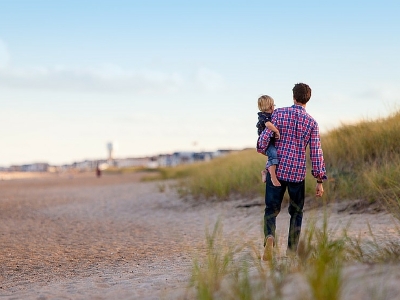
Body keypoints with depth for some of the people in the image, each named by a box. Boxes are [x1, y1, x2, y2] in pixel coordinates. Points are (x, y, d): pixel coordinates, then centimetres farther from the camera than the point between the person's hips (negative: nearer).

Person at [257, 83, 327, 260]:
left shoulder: (279, 113, -3)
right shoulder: (312, 122, 0)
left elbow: (265, 137, -7)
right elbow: (316, 152, -2)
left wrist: (261, 149, 18)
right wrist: (320, 180, 3)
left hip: (276, 169, 0)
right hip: (298, 173, 1)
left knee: (271, 209, 7)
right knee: (296, 212, 16)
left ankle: (269, 237, -22)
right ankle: (292, 251, 15)